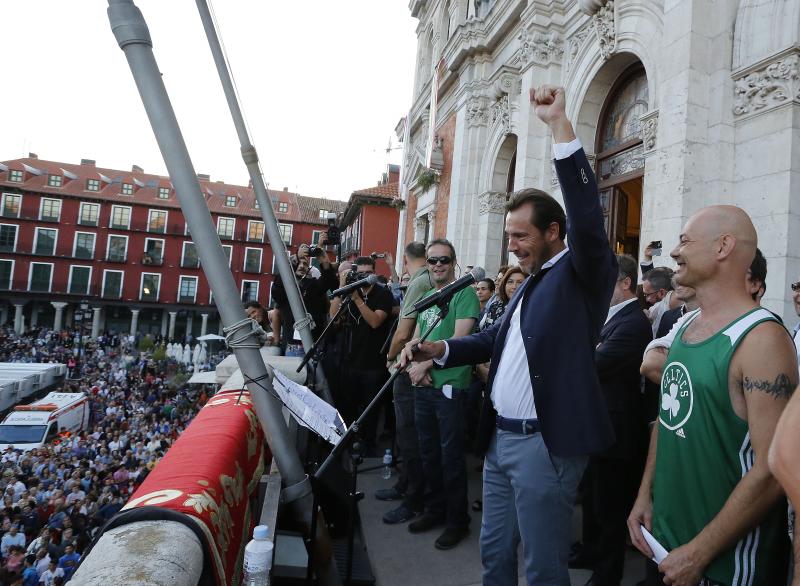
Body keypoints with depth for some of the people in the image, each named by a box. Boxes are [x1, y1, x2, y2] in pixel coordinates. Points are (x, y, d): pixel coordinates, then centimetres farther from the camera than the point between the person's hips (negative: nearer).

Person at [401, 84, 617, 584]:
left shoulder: (583, 275, -8)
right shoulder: (531, 282, 16)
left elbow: (588, 218, -26)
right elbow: (494, 338, 20)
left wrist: (560, 125, -28)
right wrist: (437, 349, 5)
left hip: (546, 444, -8)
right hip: (499, 436, 8)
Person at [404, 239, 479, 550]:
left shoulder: (464, 293, -8)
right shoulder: (426, 296, 14)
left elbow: (459, 339, -17)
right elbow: (416, 338, 14)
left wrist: (424, 364, -15)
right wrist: (415, 367, -4)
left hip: (450, 386, -7)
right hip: (423, 386, 7)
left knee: (451, 455, 3)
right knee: (428, 451, 16)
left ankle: (457, 521, 19)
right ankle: (434, 510, 34)